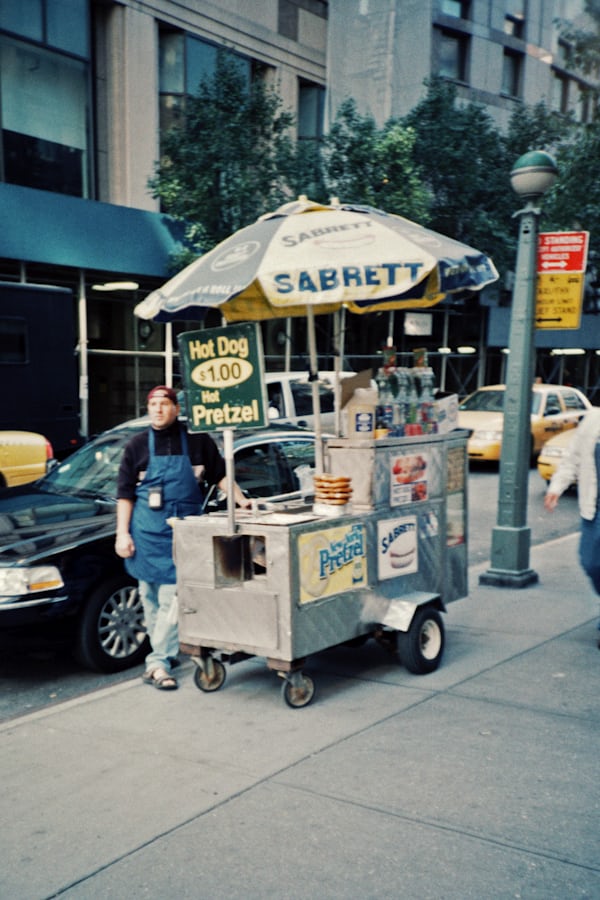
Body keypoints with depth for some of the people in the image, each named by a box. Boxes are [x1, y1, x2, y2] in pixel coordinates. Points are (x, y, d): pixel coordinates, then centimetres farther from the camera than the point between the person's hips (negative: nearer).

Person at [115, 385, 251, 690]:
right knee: (151, 597, 8)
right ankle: (163, 654, 23)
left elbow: (219, 474, 12)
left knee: (173, 599, -6)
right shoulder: (138, 445, 4)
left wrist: (240, 499, 1)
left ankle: (158, 662, -1)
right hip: (147, 532, 1)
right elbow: (125, 494, 4)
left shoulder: (197, 440, 3)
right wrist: (122, 534, -2)